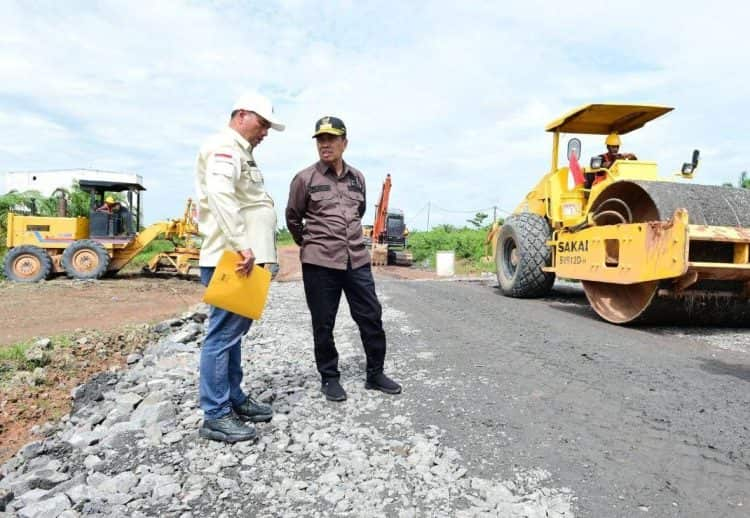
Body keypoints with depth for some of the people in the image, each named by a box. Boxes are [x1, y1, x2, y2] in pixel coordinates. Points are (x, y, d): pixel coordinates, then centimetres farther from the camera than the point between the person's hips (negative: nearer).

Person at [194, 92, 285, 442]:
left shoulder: (240, 152, 25)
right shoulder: (224, 146, -8)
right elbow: (219, 195, -26)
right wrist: (241, 245, -29)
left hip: (242, 258, 11)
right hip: (231, 258, -11)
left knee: (234, 332, 14)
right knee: (223, 334, -6)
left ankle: (234, 399, 25)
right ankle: (215, 416, 2)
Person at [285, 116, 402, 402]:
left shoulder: (357, 178, 10)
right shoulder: (305, 178, -3)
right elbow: (293, 218, 8)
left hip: (357, 260, 4)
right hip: (320, 263, -4)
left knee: (371, 317, 7)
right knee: (323, 324, 6)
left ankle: (375, 374, 23)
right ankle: (329, 378, 23)